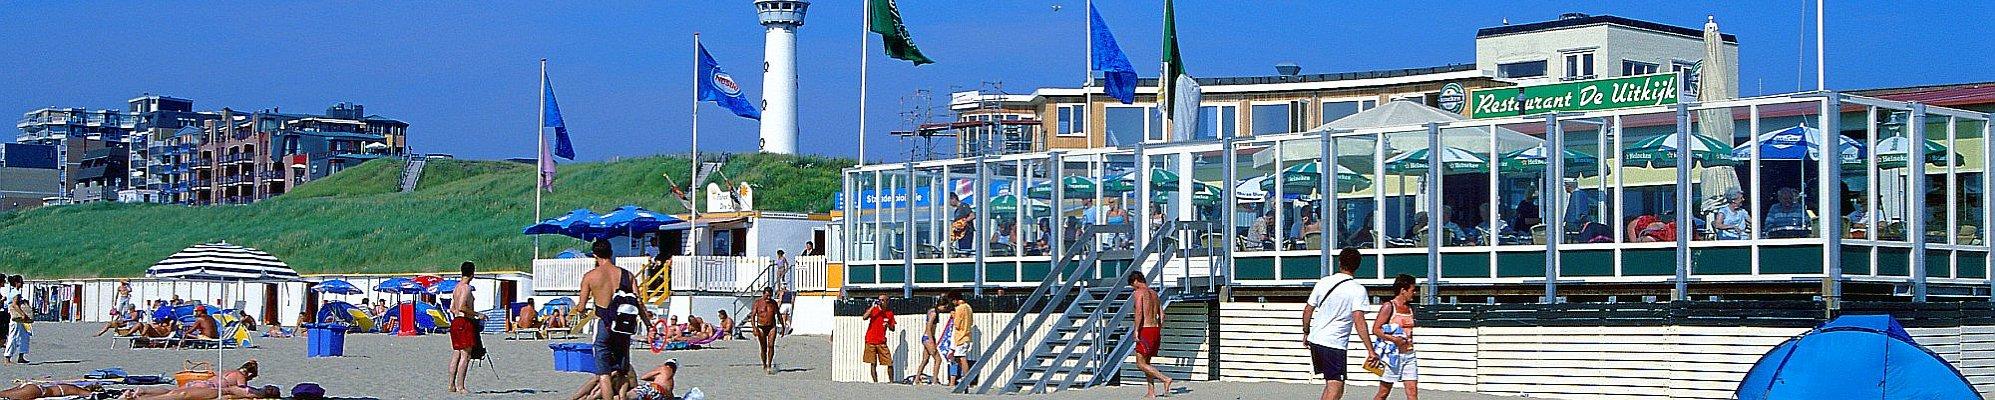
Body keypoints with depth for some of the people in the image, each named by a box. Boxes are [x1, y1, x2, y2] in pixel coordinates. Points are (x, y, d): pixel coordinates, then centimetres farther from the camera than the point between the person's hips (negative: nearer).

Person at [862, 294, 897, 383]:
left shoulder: (890, 313, 7)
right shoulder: (873, 309, 1)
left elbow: (893, 328, 12)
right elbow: (865, 317, -19)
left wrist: (888, 325, -10)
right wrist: (873, 306, -19)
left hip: (882, 342, 1)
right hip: (871, 341, -1)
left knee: (890, 363, -4)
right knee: (873, 364, 0)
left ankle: (891, 381, 9)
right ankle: (875, 382, 6)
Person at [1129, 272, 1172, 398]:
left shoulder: (1138, 292, -7)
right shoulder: (1154, 293, 17)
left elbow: (1139, 312, -19)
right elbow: (1161, 314, 17)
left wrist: (1136, 330, -16)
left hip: (1145, 330, -8)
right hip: (1156, 329, 8)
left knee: (1140, 364, -4)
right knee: (1146, 362, 16)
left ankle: (1165, 379, -15)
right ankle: (1151, 392, 11)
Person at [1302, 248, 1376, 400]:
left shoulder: (1323, 282, 6)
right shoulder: (1358, 290, -10)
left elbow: (1308, 310, 11)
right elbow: (1358, 321, -20)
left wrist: (1306, 332, 26)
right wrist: (1370, 350, -21)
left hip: (1315, 341, 6)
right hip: (1335, 345, -6)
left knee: (1331, 384, 24)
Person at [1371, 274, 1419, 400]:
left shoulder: (1410, 308, 13)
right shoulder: (1389, 307, -7)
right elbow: (1375, 329, -12)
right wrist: (1394, 339, -21)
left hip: (1409, 355, 6)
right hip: (1392, 354, -6)